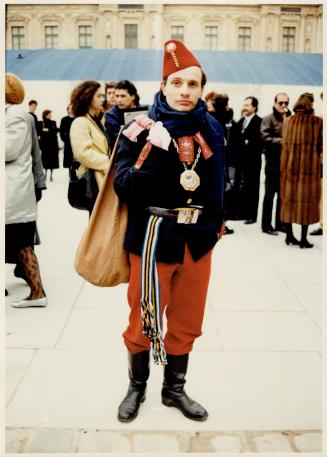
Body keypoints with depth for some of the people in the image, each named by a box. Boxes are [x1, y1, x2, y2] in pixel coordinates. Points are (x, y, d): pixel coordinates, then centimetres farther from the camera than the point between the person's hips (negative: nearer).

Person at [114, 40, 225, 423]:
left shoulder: (211, 129, 4)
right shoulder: (144, 129, -8)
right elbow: (123, 187, -15)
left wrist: (216, 223, 16)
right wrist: (153, 152, -28)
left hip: (198, 237, 4)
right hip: (155, 236, -4)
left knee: (187, 321, 15)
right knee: (143, 319, 10)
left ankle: (174, 389, 36)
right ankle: (137, 386, 35)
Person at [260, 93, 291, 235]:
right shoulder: (268, 120, -1)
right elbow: (265, 138, -13)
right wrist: (282, 141, -16)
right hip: (273, 162, -5)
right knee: (270, 194, 1)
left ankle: (280, 223, 21)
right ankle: (266, 225, 8)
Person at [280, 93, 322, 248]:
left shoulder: (287, 121, 2)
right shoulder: (318, 121, -7)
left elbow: (284, 142, 4)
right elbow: (320, 145, -3)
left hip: (289, 165, 3)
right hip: (309, 166, -3)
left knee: (289, 198, 12)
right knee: (306, 200, 3)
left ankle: (289, 235, 16)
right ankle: (303, 239, 5)